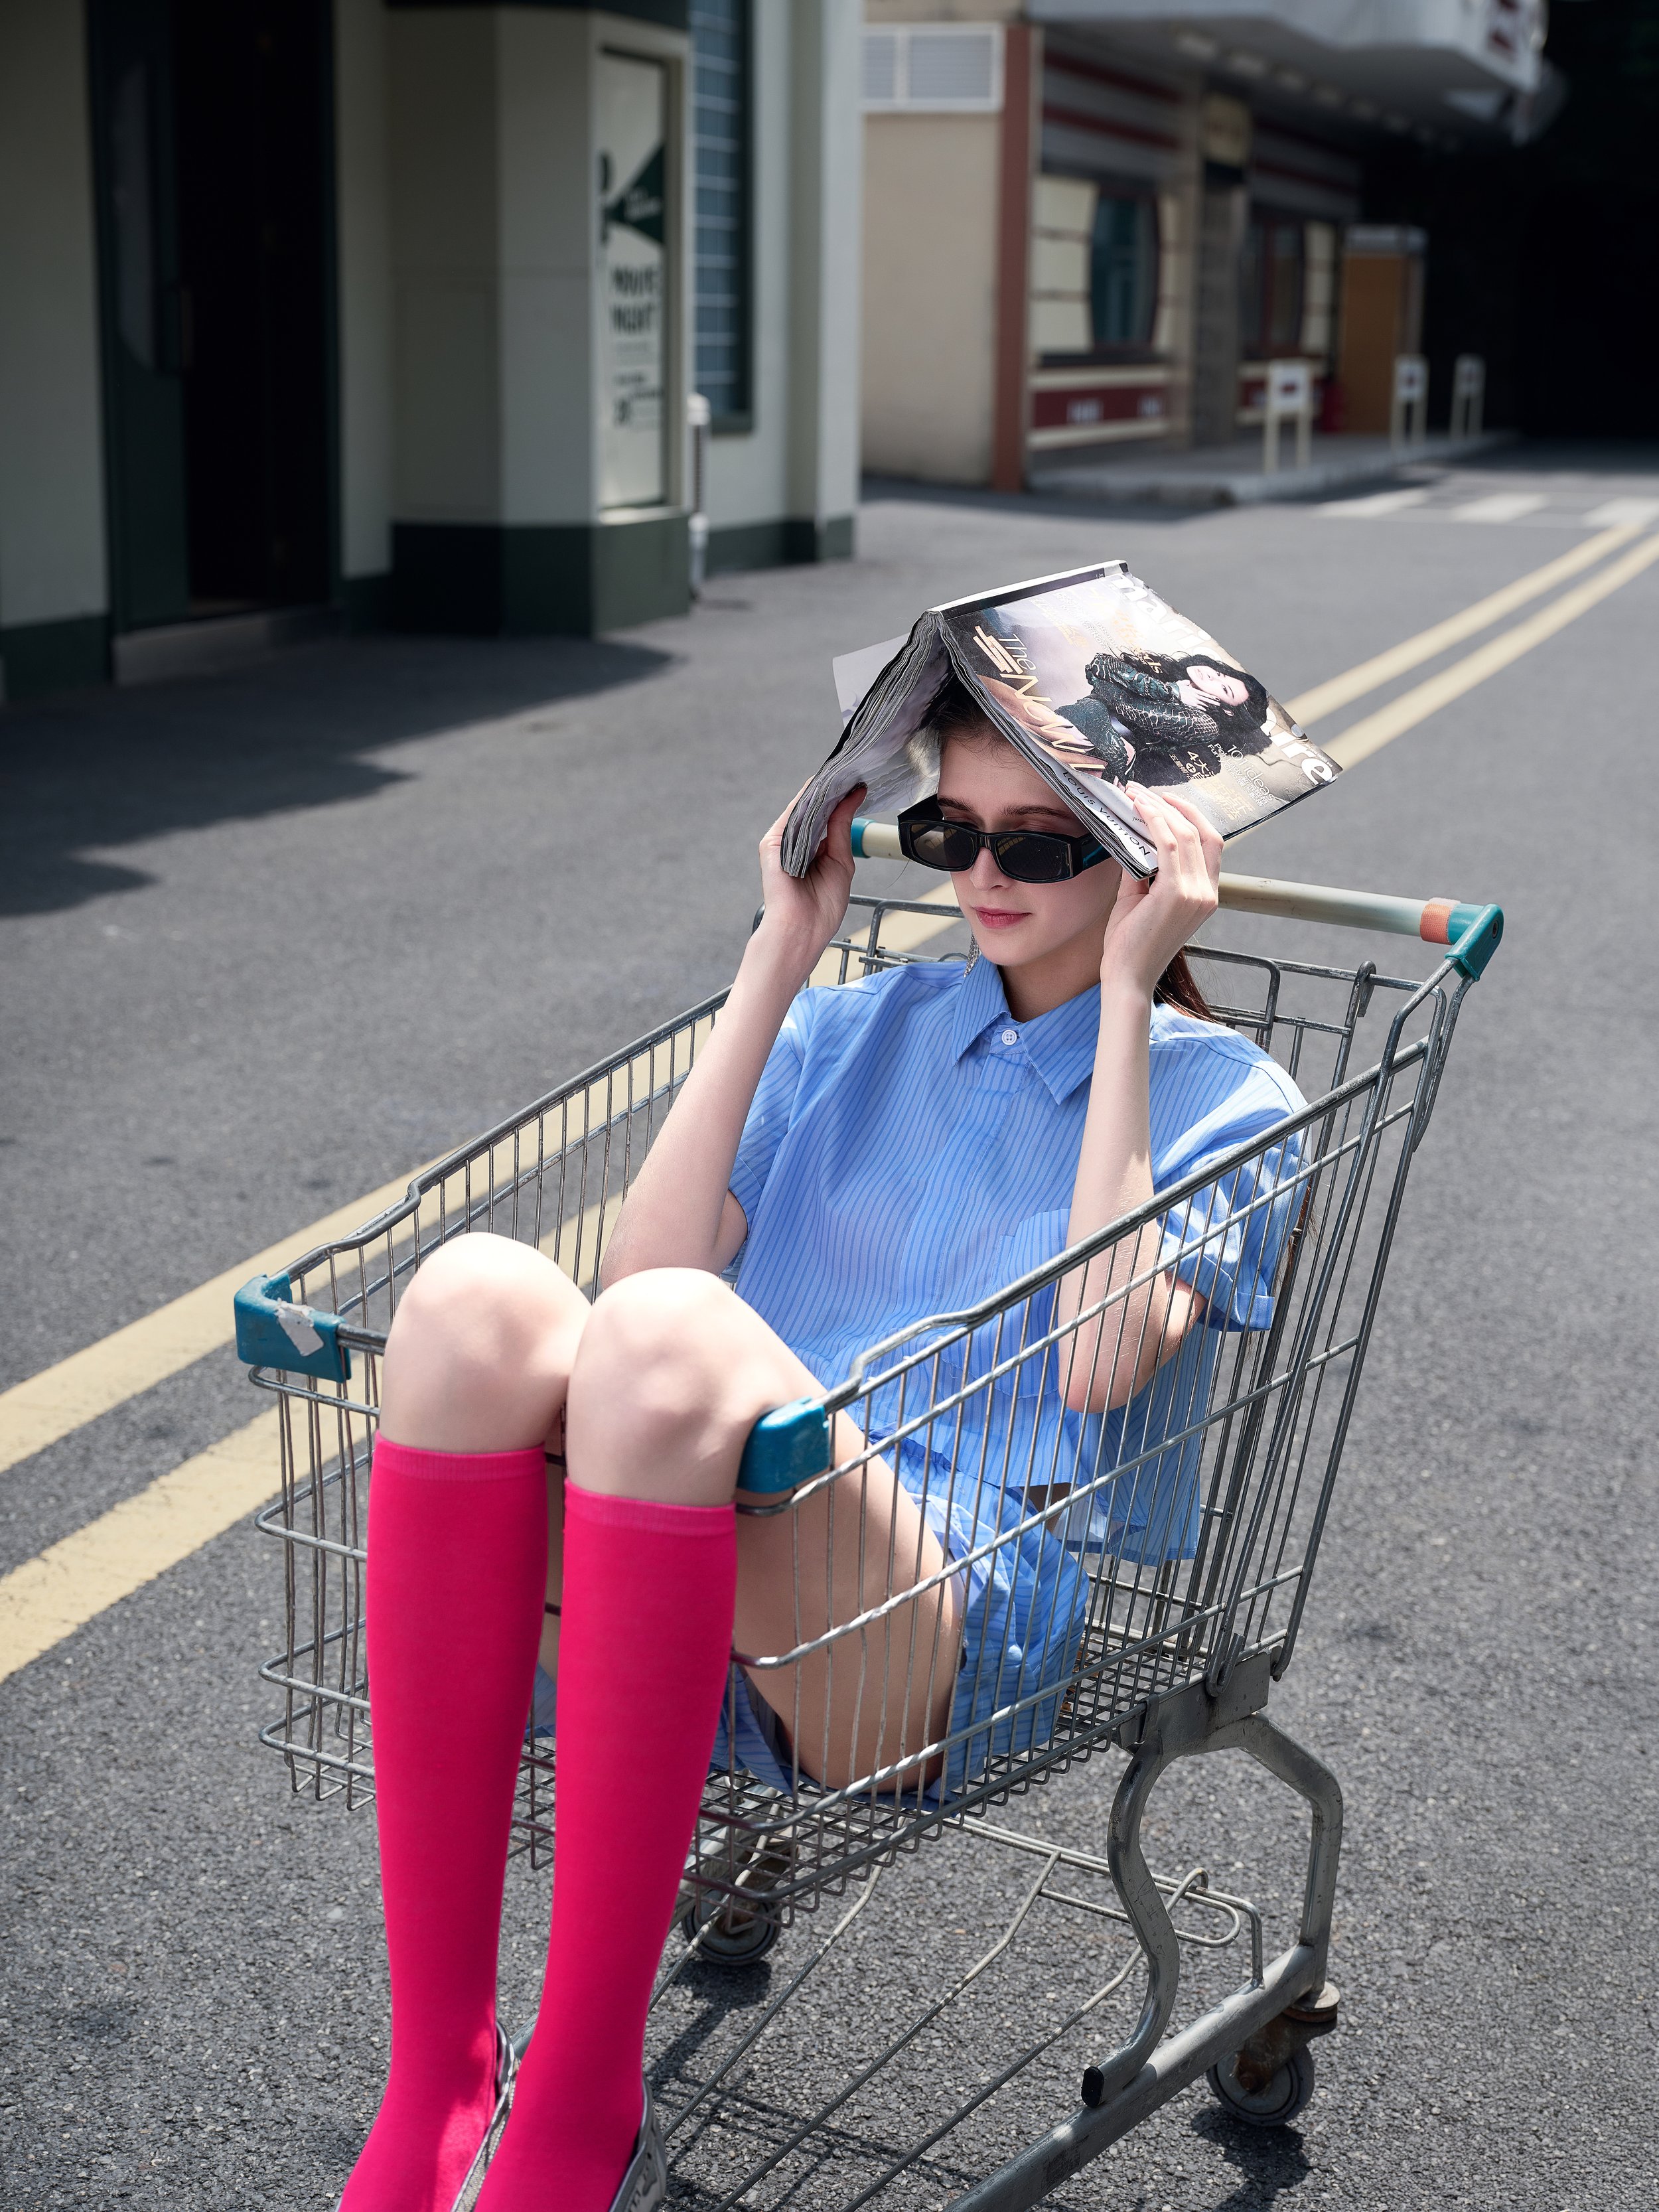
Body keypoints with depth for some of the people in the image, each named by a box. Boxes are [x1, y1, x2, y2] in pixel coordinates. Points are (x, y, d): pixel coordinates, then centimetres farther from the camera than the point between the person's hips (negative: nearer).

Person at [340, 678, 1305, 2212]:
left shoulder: (1221, 1098, 11)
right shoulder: (859, 1029, 22)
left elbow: (1096, 1367, -10)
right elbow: (648, 1258, 6)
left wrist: (1128, 994, -4)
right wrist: (781, 956, 7)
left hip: (968, 1643, -4)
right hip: (680, 1606, 5)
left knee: (663, 1335, -33)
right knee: (476, 1295, -26)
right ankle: (436, 2082, -24)